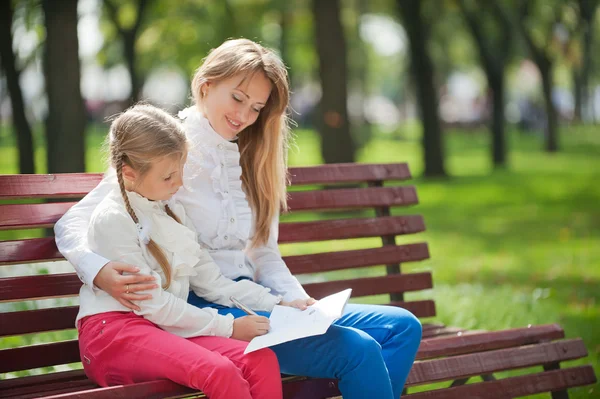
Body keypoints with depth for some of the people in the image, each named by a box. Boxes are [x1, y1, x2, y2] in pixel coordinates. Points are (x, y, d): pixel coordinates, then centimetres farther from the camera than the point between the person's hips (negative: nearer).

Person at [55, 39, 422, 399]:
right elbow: (72, 224, -8)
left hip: (252, 300, 8)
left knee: (402, 328, -2)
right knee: (358, 350, -25)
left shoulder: (250, 160, 19)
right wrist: (100, 272, -30)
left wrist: (297, 299, -2)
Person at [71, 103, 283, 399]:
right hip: (114, 330, -7)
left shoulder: (171, 211, 18)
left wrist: (277, 304, 7)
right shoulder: (112, 219, -8)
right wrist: (228, 327, -12)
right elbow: (151, 303, -12)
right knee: (220, 371, -34)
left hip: (166, 330, 7)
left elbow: (209, 280, 17)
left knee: (263, 360, -19)